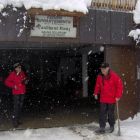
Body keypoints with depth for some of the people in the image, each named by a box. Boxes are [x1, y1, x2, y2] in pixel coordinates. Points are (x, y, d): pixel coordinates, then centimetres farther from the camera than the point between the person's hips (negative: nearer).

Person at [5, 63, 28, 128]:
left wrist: (25, 81, 1)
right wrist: (13, 86, -15)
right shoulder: (12, 74, -8)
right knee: (16, 107, -11)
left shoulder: (22, 73, 8)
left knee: (20, 106, 11)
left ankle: (18, 119, 22)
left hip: (22, 92, 6)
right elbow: (7, 82, -6)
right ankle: (15, 121, -4)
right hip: (16, 93, -6)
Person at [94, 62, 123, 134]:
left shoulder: (114, 76, -14)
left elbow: (120, 86, -12)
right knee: (102, 113, 1)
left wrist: (118, 96, -14)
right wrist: (96, 93, 11)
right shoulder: (100, 76, 1)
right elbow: (97, 85, 15)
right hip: (103, 99, 4)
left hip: (112, 99, -4)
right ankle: (102, 128, 6)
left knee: (111, 113, 9)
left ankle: (112, 127, 28)